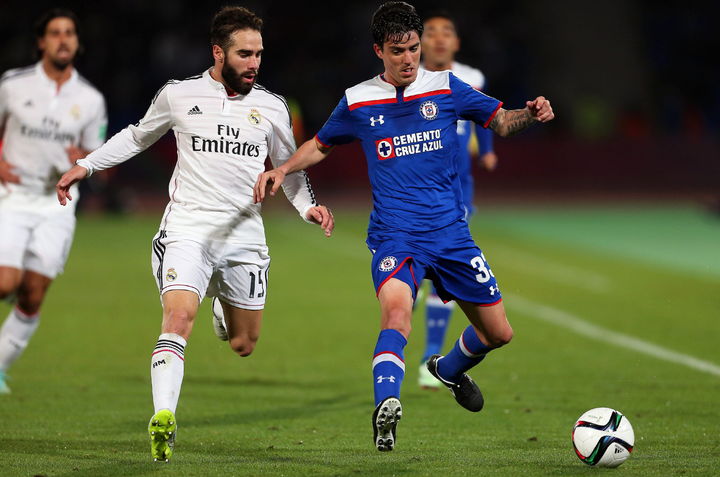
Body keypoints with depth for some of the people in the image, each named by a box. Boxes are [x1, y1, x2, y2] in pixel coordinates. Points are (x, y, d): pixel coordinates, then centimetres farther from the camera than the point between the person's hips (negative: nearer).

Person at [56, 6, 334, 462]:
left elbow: (290, 166, 19)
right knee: (179, 317, -26)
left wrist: (309, 206, 2)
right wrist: (86, 165, 17)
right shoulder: (179, 95, 3)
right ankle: (164, 418, -29)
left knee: (244, 346, 10)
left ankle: (225, 311, 46)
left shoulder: (271, 107, 6)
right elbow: (137, 136, 21)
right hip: (188, 228, -2)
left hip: (245, 235, 2)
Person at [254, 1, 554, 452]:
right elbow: (321, 145, 20)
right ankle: (386, 408, -45)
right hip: (394, 235, -2)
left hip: (451, 233, 2)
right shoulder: (357, 101, 4)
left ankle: (449, 368, 41)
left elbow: (500, 121, 10)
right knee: (397, 308, -34)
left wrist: (531, 114, -11)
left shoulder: (446, 88, 3)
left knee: (498, 333, 9)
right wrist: (282, 170, 3)